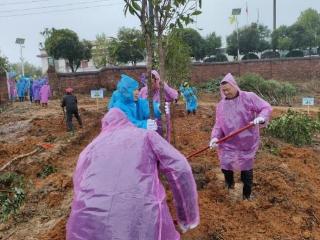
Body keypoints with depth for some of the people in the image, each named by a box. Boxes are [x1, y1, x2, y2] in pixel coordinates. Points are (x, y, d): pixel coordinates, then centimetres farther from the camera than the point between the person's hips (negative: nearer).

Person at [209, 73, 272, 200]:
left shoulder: (249, 97, -8)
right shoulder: (221, 105, 2)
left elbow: (266, 107, -11)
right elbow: (218, 124, 1)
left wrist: (261, 117, -33)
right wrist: (215, 136, -17)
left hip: (247, 142, -3)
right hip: (228, 143, 3)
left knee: (246, 168, 8)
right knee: (225, 165, 7)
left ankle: (247, 195, 28)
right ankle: (229, 184, 39)